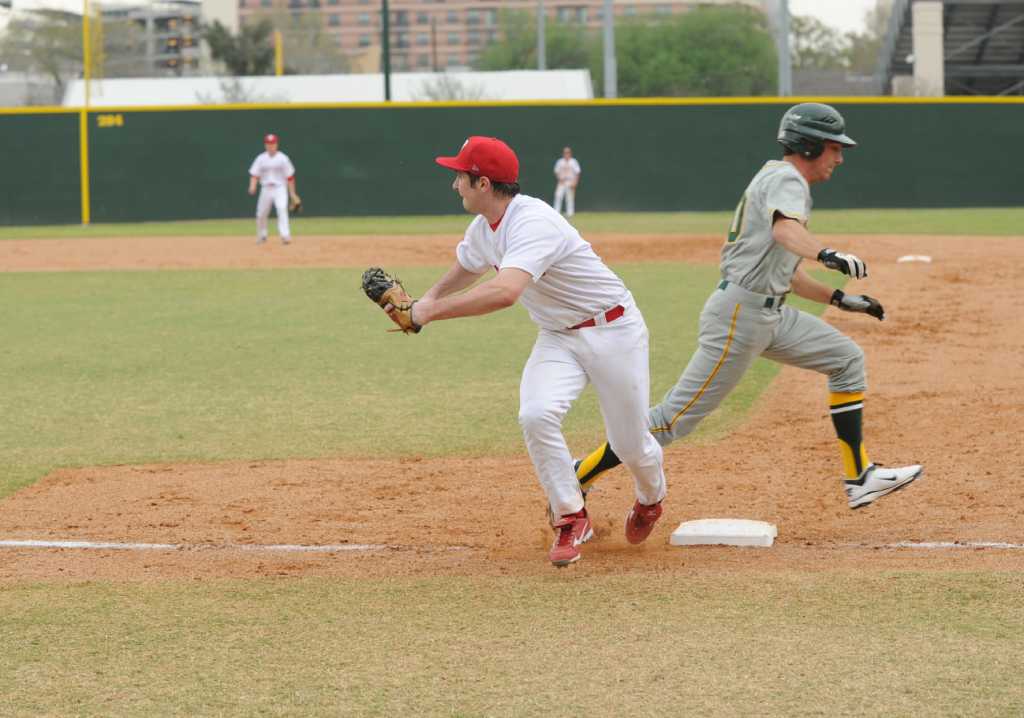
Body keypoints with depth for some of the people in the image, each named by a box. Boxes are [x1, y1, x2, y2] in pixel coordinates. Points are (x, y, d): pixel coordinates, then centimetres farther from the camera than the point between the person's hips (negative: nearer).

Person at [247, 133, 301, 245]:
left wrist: (292, 194, 1)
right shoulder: (261, 158, 4)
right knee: (261, 214, 6)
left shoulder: (283, 158, 0)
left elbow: (290, 177, 2)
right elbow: (254, 174, 0)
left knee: (282, 209, -23)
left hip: (280, 188, -3)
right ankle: (261, 236, 29)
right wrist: (252, 186, -20)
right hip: (266, 189, 3)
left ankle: (285, 235, -28)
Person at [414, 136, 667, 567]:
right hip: (557, 337, 7)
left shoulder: (533, 224, -31)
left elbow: (505, 293, -46)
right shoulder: (483, 228, -1)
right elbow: (463, 271, 22)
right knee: (536, 415, -21)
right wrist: (427, 300, 3)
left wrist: (432, 312, -39)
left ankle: (650, 499, 39)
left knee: (630, 444, 3)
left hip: (613, 331, -7)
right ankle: (571, 519, -6)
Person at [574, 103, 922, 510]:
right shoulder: (787, 179, -9)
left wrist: (840, 300, 22)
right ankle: (577, 480, -3)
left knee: (847, 359, 9)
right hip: (739, 313, -11)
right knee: (676, 418, -10)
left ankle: (859, 479, 9)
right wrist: (827, 256, -50)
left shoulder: (779, 180, 21)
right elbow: (785, 231, -33)